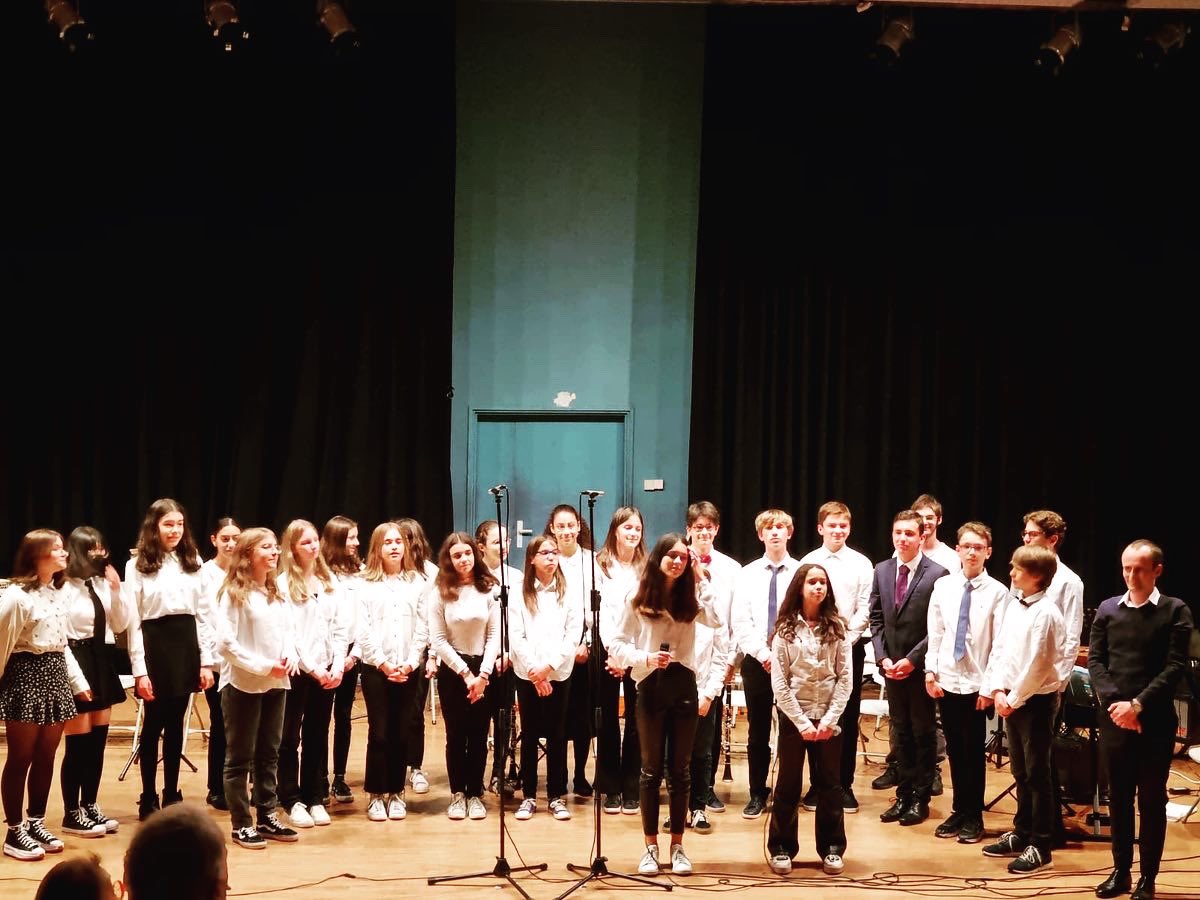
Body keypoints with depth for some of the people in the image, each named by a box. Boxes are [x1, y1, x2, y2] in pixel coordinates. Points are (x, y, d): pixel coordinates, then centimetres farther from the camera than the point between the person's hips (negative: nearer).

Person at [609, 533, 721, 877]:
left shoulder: (689, 598, 5)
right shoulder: (638, 598, -1)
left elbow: (716, 620, -14)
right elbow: (616, 644, -2)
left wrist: (700, 580, -9)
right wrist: (644, 658, -18)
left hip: (683, 685, 2)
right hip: (651, 687, -2)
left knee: (680, 769, 7)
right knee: (651, 769, 5)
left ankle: (677, 846, 15)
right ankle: (651, 847, 12)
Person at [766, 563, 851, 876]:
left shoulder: (837, 627, 2)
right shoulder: (785, 629, -2)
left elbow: (845, 678, -1)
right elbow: (779, 683, -5)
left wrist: (829, 719, -11)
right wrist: (802, 722, -11)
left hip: (829, 717, 1)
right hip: (793, 716, -1)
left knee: (829, 784, 7)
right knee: (787, 785, 5)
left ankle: (832, 849, 18)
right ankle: (782, 848, 14)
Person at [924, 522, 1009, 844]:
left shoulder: (997, 592, -8)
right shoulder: (942, 585, 3)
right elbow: (935, 633, 6)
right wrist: (930, 672, 0)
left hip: (977, 684, -3)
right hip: (946, 681, 3)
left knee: (974, 750, 5)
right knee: (954, 749, 12)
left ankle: (974, 817, 19)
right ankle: (959, 811, 24)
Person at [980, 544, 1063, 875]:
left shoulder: (1046, 613, -17)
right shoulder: (1015, 606, 8)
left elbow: (1037, 664, -19)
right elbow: (1000, 649, 10)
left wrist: (1014, 699, -12)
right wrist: (998, 690, -1)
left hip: (1036, 700, -8)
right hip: (1012, 699, 8)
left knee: (1037, 774, 0)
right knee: (1020, 772, 17)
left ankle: (1041, 847, 8)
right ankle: (1021, 835, 28)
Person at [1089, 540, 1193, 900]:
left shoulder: (1175, 611, -2)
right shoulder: (1107, 609, 7)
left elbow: (1175, 666, -9)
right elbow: (1095, 660, 3)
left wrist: (1138, 704, -17)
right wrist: (1113, 702, -12)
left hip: (1155, 720, -3)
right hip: (1113, 718, 3)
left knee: (1152, 800, 5)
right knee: (1119, 797, 10)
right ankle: (1121, 870, 21)